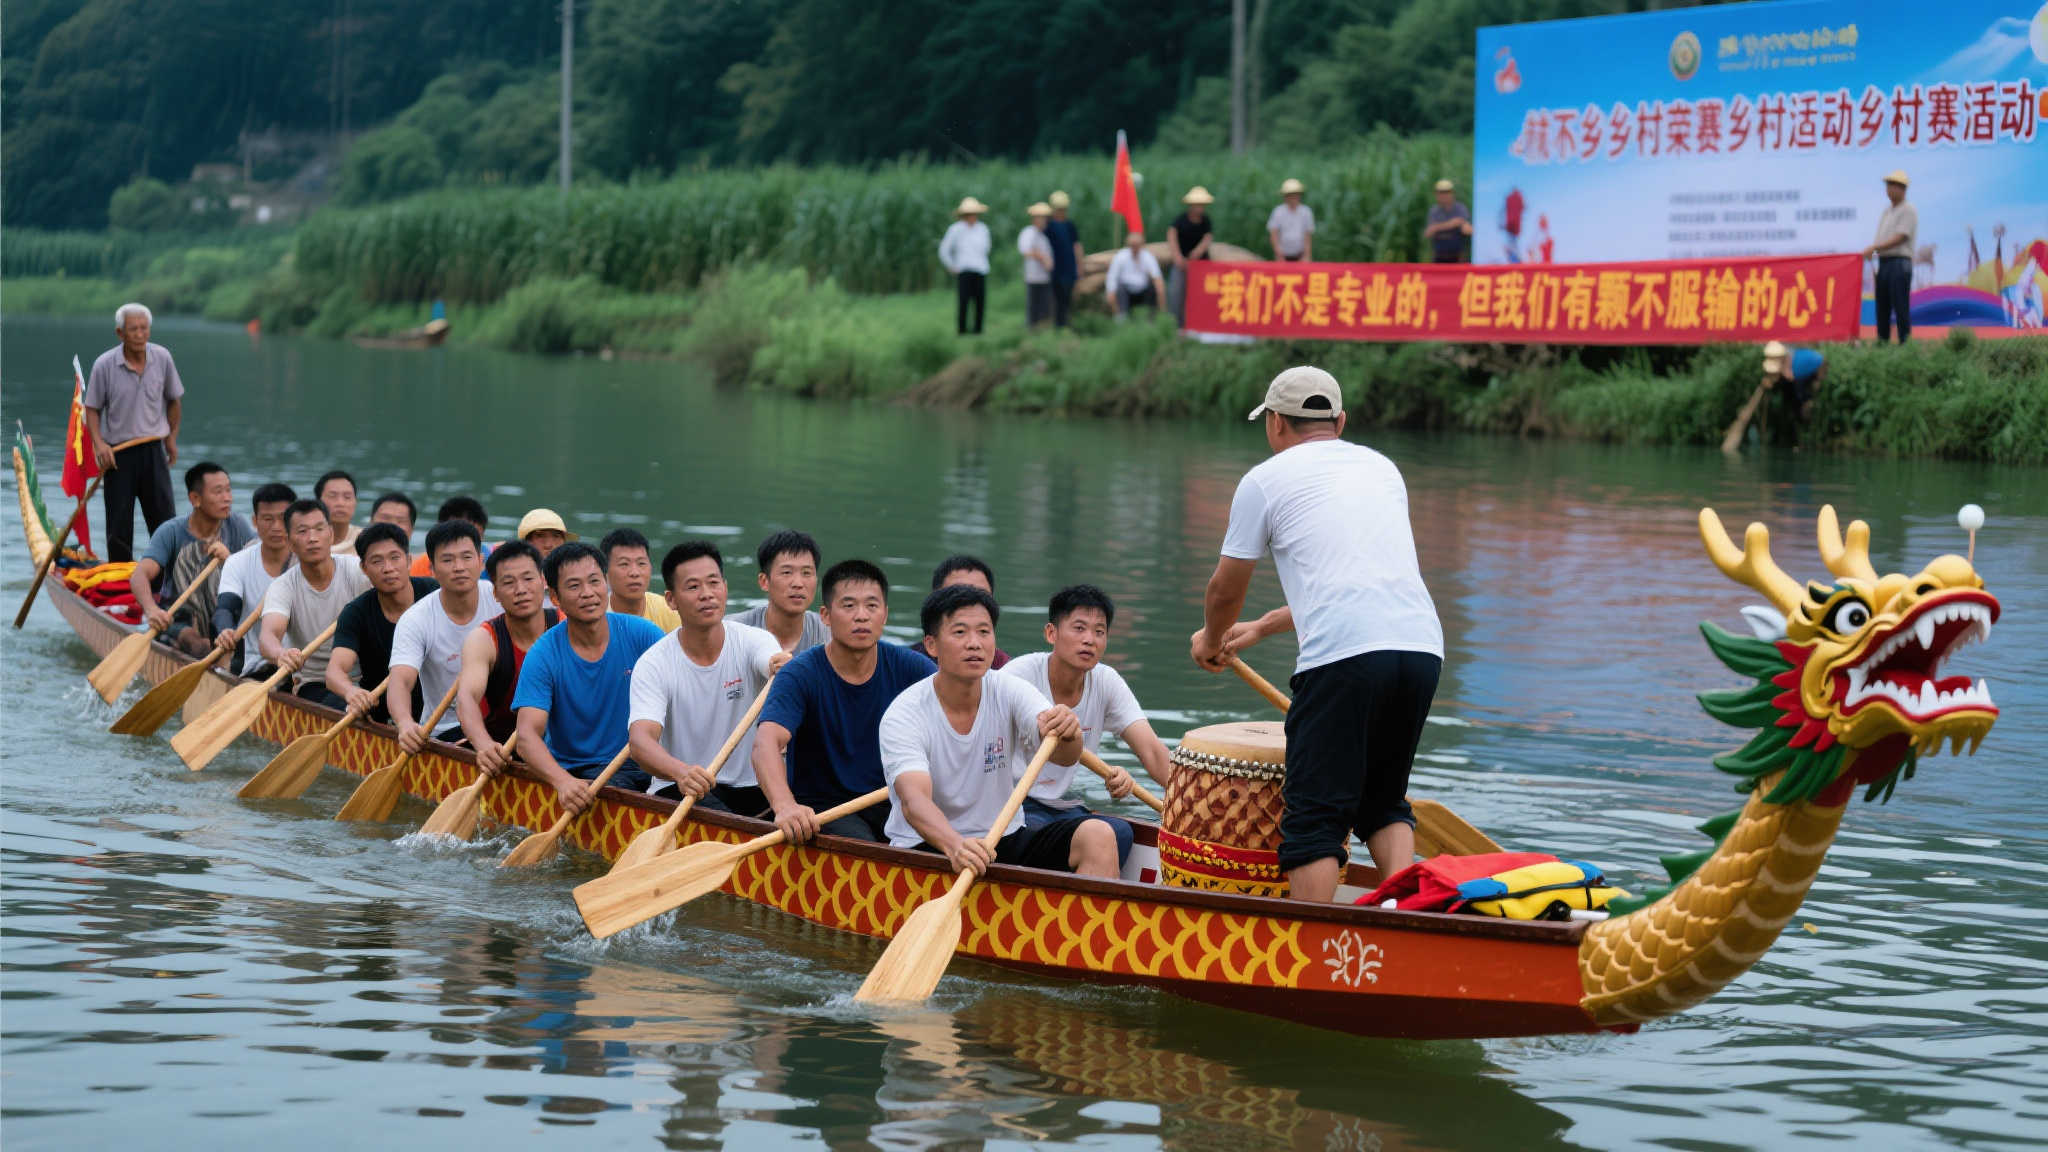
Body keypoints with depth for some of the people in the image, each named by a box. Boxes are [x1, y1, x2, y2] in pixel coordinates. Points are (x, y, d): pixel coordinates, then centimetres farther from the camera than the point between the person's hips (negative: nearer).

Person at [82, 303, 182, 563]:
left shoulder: (162, 358, -1)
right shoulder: (104, 365, -8)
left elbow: (173, 400, 14)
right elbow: (92, 408, 0)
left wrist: (171, 437, 15)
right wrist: (98, 443, -13)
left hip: (153, 451, 2)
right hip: (117, 453, -2)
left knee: (163, 519, 1)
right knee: (119, 527, 2)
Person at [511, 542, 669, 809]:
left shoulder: (641, 634, 0)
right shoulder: (544, 655, -6)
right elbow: (527, 734, -16)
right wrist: (563, 782, -36)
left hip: (645, 764, 2)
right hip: (579, 772, -2)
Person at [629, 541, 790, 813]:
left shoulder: (753, 641, -2)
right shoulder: (653, 665, -8)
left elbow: (774, 663, -25)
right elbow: (641, 740, -21)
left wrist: (785, 667, -52)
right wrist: (680, 772, -43)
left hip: (748, 788, 3)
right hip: (679, 789, -3)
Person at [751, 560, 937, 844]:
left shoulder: (910, 668, 2)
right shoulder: (800, 675, -11)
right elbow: (767, 740, -26)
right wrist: (784, 806, -47)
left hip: (892, 804, 3)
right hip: (821, 806, -3)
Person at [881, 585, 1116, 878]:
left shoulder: (1010, 692, -2)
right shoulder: (903, 714, -13)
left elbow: (1063, 757, -19)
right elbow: (913, 800, -29)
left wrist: (1067, 735, -45)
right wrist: (955, 845, -51)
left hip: (1006, 840, 5)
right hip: (927, 846, -5)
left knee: (1098, 834, -19)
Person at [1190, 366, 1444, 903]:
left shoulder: (1265, 480, 10)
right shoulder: (1382, 467, 27)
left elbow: (1226, 589, 18)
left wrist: (1211, 640, 41)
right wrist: (1262, 628, 45)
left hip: (1344, 657, -6)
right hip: (1423, 648, 6)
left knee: (1315, 817, -2)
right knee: (1384, 802, 19)